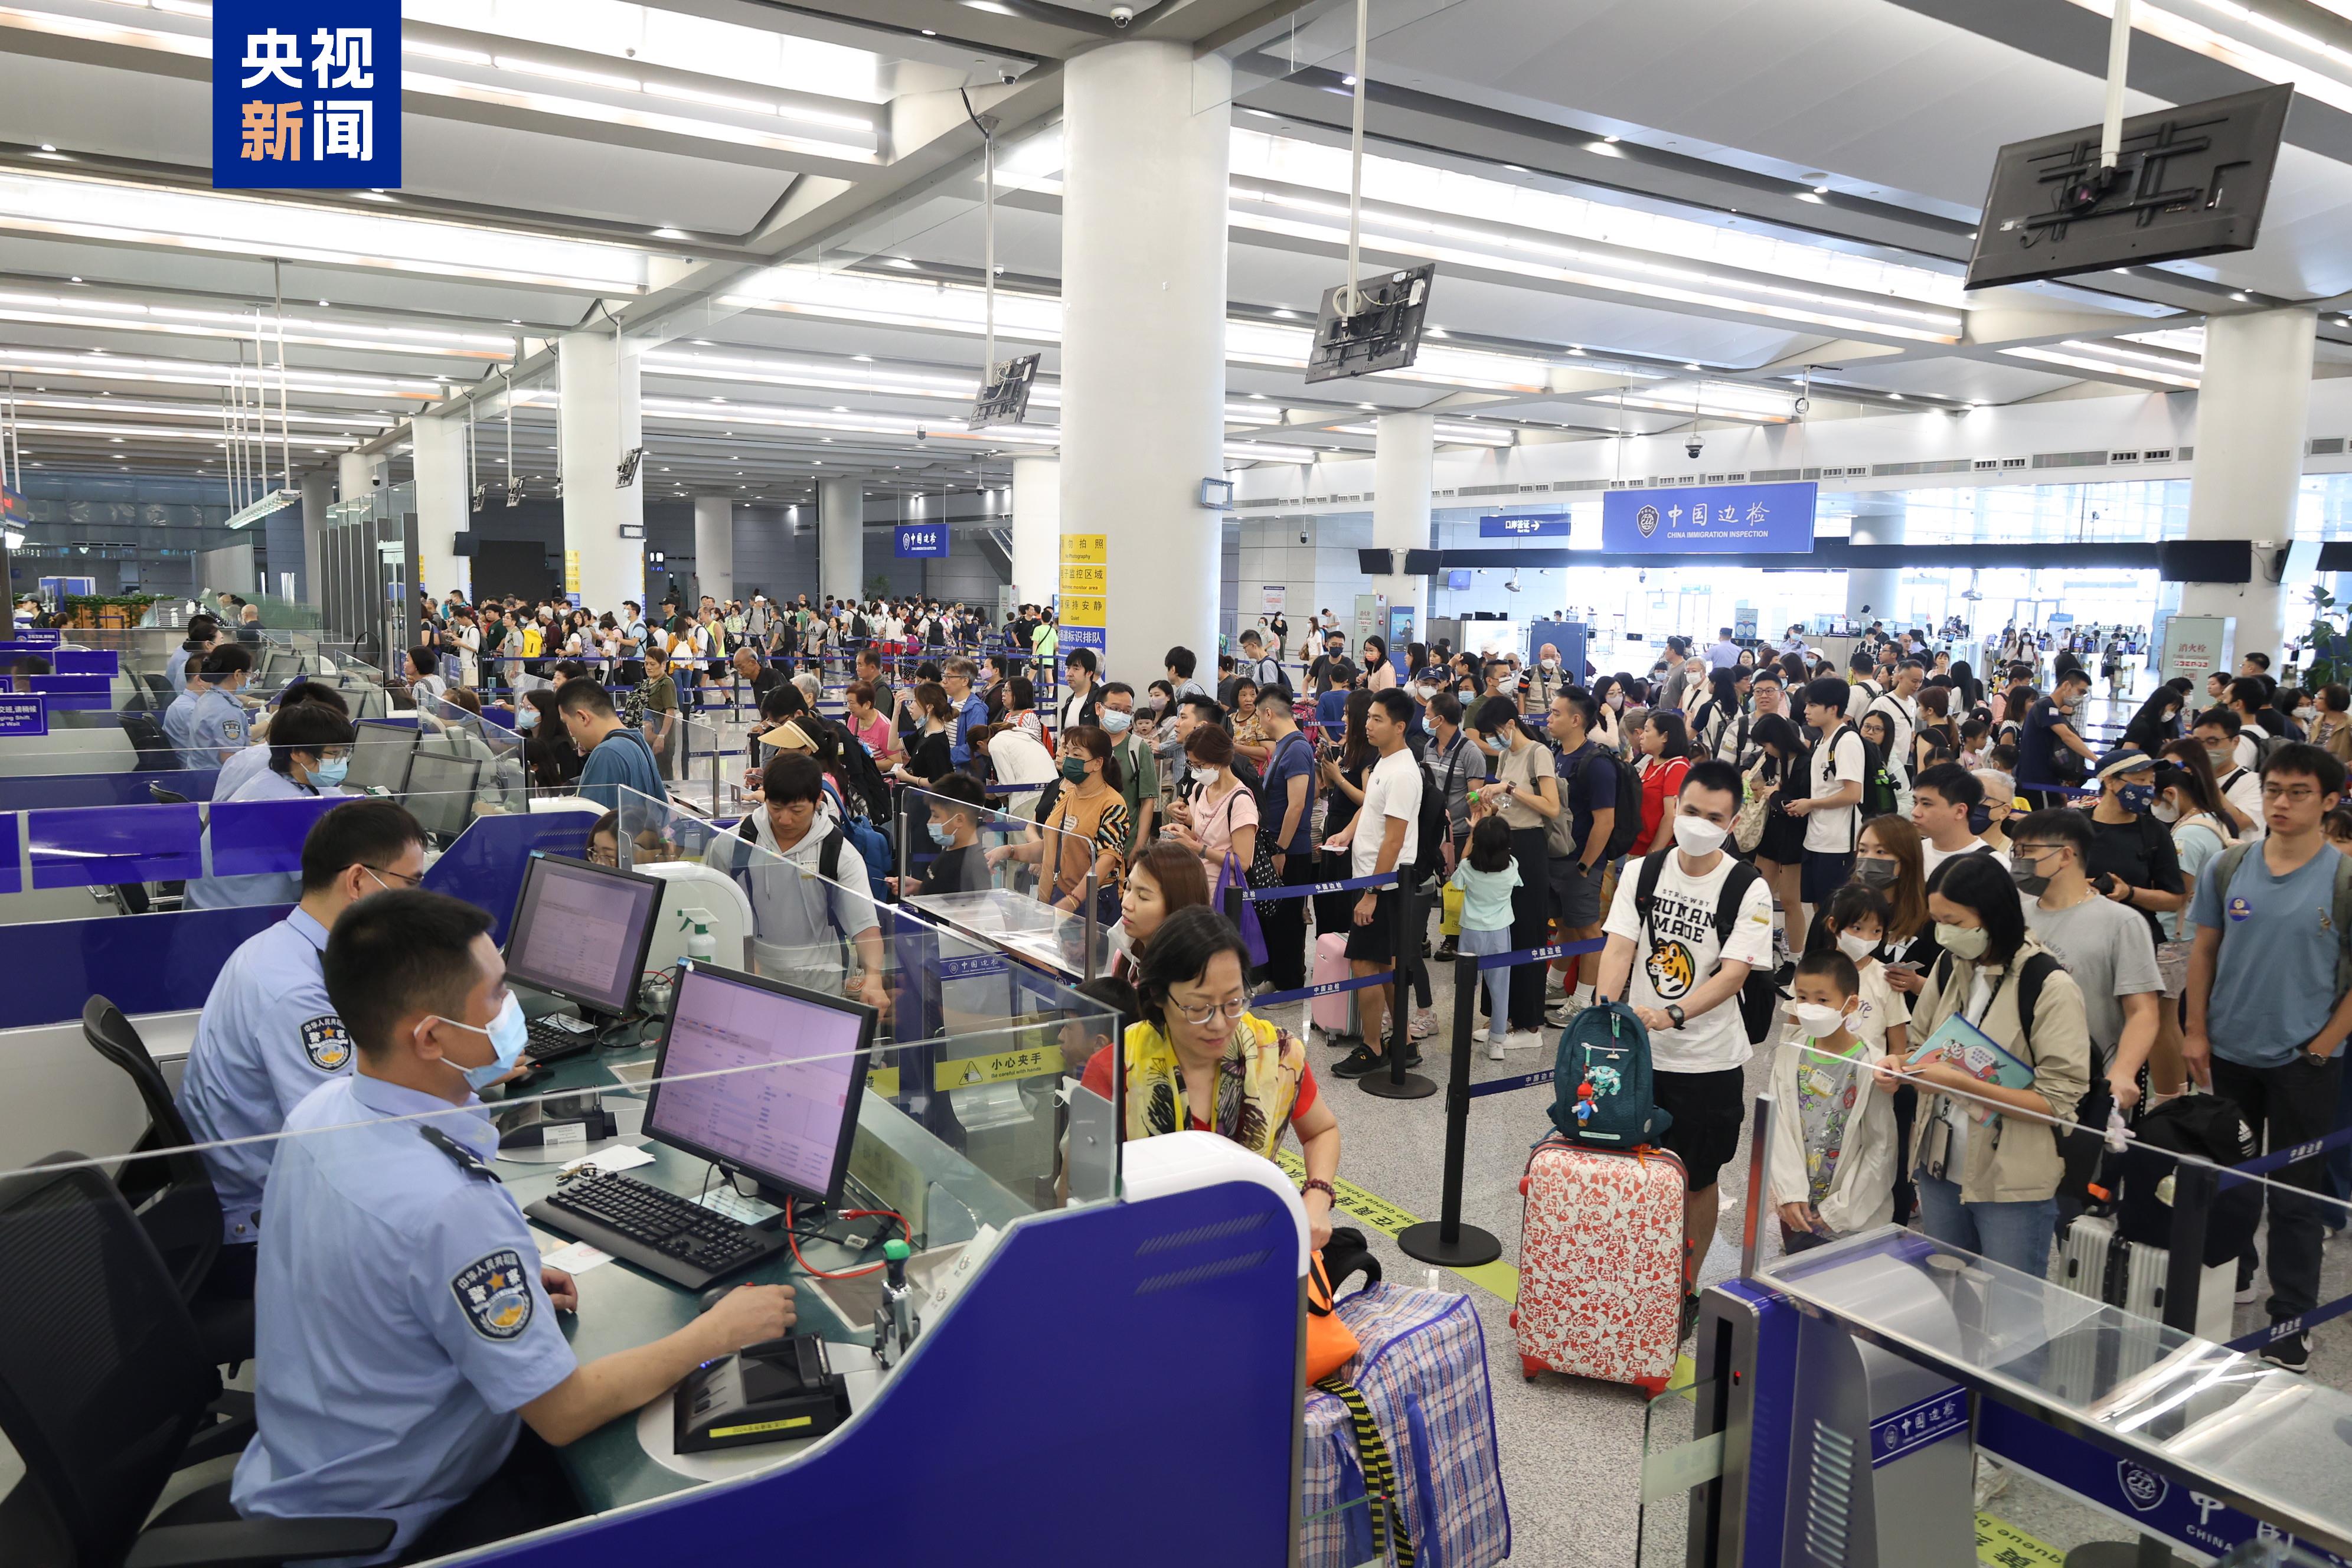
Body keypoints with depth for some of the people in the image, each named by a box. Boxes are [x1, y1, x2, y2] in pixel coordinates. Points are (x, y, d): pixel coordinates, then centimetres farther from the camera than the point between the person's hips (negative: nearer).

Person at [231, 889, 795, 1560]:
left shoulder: (320, 1109, -8)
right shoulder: (449, 1207, -35)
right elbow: (563, 1414, -24)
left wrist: (507, 1289, 8)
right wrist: (719, 1333, -14)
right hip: (376, 1528, -8)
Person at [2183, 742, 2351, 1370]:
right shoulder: (2227, 868, -2)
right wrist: (2196, 1032, 1)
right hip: (2229, 1052, 3)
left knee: (2293, 1194, 7)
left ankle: (2293, 1320, 19)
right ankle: (2228, 1276, 38)